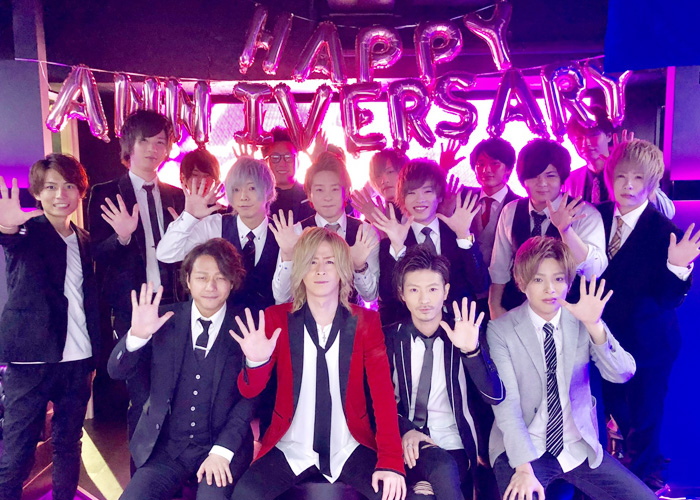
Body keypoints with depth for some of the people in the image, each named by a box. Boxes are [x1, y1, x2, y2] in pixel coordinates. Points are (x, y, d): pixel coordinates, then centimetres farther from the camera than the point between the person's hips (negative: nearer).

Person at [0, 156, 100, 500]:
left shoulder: (84, 240, 12)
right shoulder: (28, 232, -3)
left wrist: (94, 356, 11)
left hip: (78, 361, 5)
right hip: (32, 360, -4)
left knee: (68, 444, 13)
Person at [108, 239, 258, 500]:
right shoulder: (165, 320, -1)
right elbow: (116, 371, -3)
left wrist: (222, 451, -14)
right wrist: (137, 334, -22)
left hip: (225, 447, -2)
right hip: (166, 447, 3)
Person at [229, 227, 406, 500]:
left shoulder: (366, 321, -2)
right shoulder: (277, 318, -2)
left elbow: (383, 392, -9)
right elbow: (249, 391, -3)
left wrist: (391, 460, -21)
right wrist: (256, 362, -26)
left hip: (350, 448, 0)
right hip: (291, 448, 0)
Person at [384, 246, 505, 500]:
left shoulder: (464, 336, 1)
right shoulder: (390, 338, 2)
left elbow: (495, 397, -9)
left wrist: (471, 350, -25)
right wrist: (405, 430, -15)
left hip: (458, 449, 1)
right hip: (410, 449, 0)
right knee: (443, 468, -32)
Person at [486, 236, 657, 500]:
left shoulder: (582, 322, 0)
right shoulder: (500, 330, -10)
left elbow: (622, 375, -11)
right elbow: (506, 404, -14)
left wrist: (594, 325, -26)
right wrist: (524, 468, -22)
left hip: (580, 447, 4)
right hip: (522, 449, -3)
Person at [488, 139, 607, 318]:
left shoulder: (585, 213, -6)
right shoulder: (510, 211, 4)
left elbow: (594, 271, -19)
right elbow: (499, 266, 9)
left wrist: (565, 229, -31)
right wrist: (495, 305, 2)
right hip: (515, 307, 3)